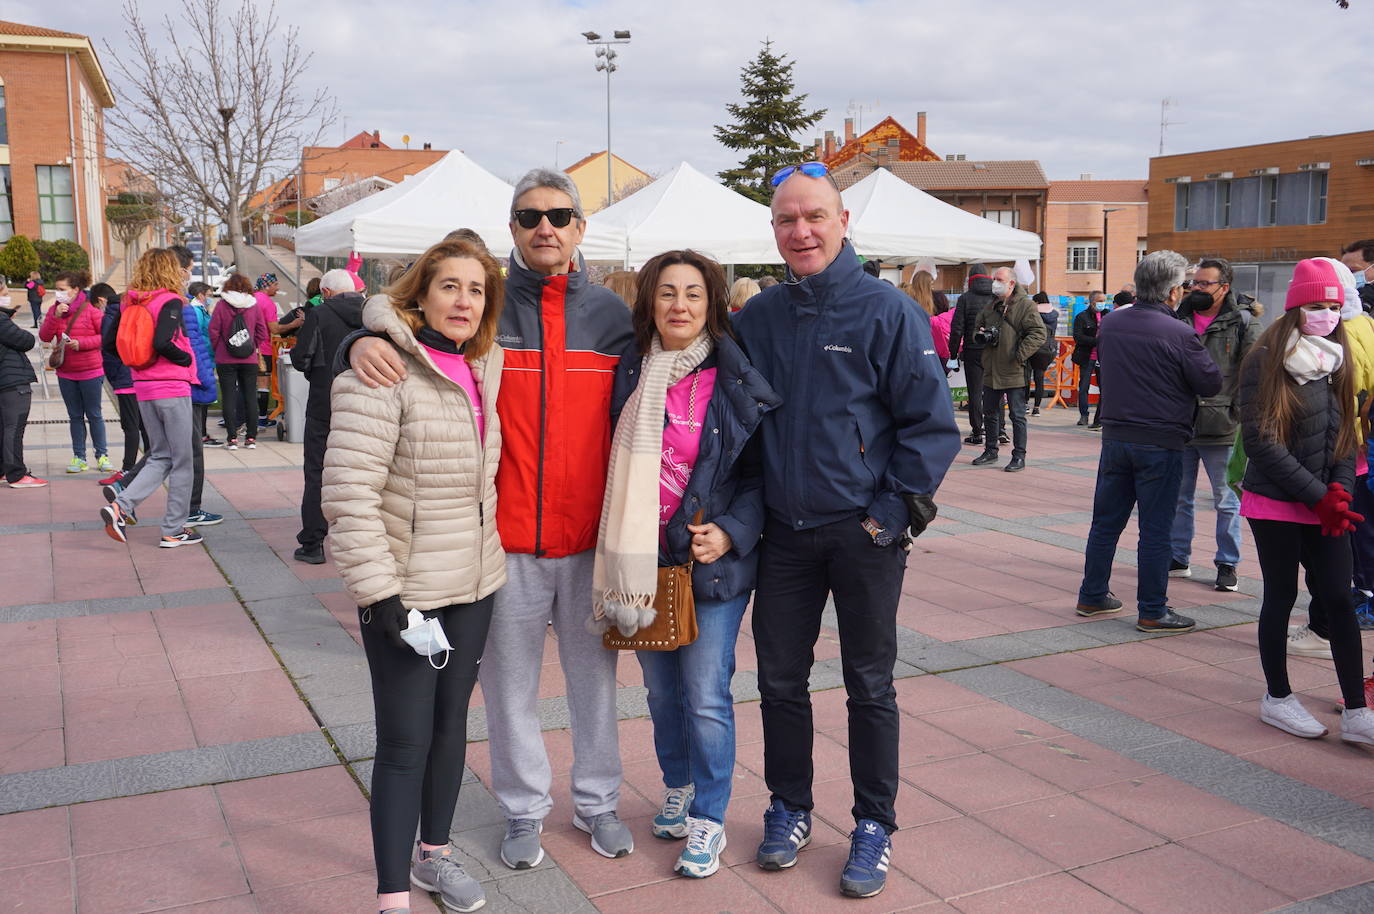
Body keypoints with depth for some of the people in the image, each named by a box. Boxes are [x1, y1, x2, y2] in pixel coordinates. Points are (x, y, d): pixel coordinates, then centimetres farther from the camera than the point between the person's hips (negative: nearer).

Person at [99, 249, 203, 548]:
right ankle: (174, 531, 9)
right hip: (172, 388, -7)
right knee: (181, 461, 5)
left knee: (160, 457, 16)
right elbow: (162, 343, -24)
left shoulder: (130, 304, 8)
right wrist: (187, 359, -9)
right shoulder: (170, 302, -12)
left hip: (143, 389, 7)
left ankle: (120, 505, -2)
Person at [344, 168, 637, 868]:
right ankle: (524, 809, 30)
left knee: (594, 674, 14)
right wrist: (363, 342, -23)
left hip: (590, 535, 2)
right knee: (510, 684, 10)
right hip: (506, 536, -1)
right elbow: (403, 328, 0)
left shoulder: (610, 312, 6)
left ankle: (597, 800, 33)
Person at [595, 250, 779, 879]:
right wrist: (624, 554, 3)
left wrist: (731, 531, -16)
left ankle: (708, 821, 16)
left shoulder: (736, 381, -6)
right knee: (661, 690, 15)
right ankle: (678, 789, 37)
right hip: (643, 560, 4)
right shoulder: (631, 377, 3)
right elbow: (616, 468, 10)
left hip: (714, 562, -3)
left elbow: (760, 472, -3)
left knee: (706, 696, -1)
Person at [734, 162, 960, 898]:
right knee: (780, 680, 11)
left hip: (864, 533, -3)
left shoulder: (887, 312, -7)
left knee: (870, 687, 8)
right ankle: (789, 810, 31)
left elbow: (933, 425, -7)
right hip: (784, 533, 4)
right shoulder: (756, 318, 5)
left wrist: (893, 515, -11)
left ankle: (874, 827, 24)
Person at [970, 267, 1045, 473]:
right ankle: (990, 451, 29)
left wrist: (1020, 355, -20)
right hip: (991, 371, 7)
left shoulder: (1026, 305, -8)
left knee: (1017, 415, -1)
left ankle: (1019, 456, 6)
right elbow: (977, 327, 27)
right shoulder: (991, 305, 14)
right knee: (989, 413, 16)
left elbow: (1038, 333, -15)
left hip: (1014, 371, -7)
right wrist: (980, 334, 3)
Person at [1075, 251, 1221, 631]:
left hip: (1115, 438, 6)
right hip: (1160, 443, -5)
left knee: (1106, 521, 14)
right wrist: (1200, 354, 8)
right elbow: (1211, 383, -7)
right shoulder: (1179, 334, -15)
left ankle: (1092, 596, 24)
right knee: (1155, 529, 2)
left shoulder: (1109, 325, 2)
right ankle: (1152, 611, 10)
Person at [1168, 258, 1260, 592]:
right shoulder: (1178, 320, 7)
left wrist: (1241, 413, -11)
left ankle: (1227, 564, 17)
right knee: (1179, 498, 13)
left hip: (1221, 427, -4)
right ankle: (1178, 558, 26)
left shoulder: (1242, 324, -3)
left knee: (1226, 501, 6)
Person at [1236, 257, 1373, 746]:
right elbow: (1261, 440, -15)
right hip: (1276, 503, -5)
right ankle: (1277, 698, 22)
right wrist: (1319, 496, -15)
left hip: (1325, 506, 5)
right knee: (1281, 597, 6)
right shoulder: (1267, 362, -10)